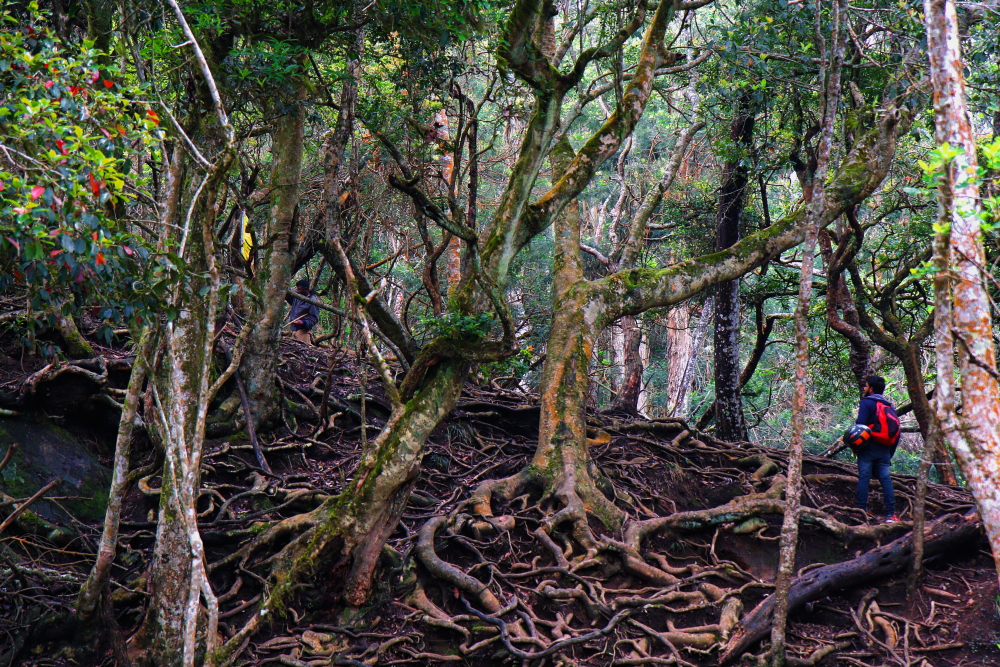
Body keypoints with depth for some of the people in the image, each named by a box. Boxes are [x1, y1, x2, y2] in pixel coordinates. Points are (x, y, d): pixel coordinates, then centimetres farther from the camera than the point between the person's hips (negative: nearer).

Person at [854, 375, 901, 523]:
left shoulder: (867, 403, -2)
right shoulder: (889, 406, 18)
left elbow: (860, 424, -14)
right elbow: (896, 432, 17)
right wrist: (890, 453, 19)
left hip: (868, 447, -6)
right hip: (884, 450, 6)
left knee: (864, 478, -4)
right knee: (886, 479, 3)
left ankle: (862, 510, -8)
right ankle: (891, 514, -3)